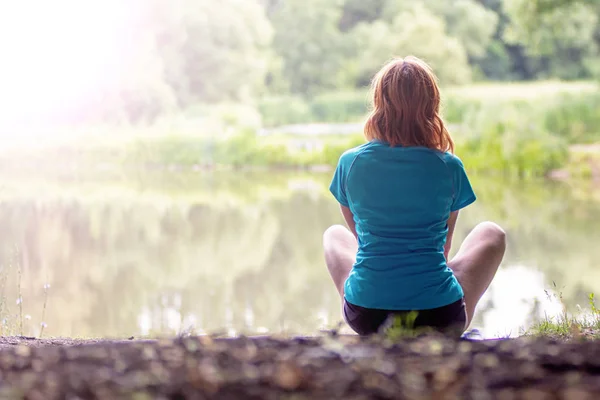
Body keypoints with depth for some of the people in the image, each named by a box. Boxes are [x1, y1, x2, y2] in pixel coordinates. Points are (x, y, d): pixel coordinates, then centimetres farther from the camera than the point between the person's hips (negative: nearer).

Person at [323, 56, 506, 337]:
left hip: (366, 313, 1)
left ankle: (381, 330, 22)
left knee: (334, 235, 33)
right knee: (492, 234, 27)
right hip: (439, 314, -1)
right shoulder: (449, 167, -4)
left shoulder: (350, 162, -2)